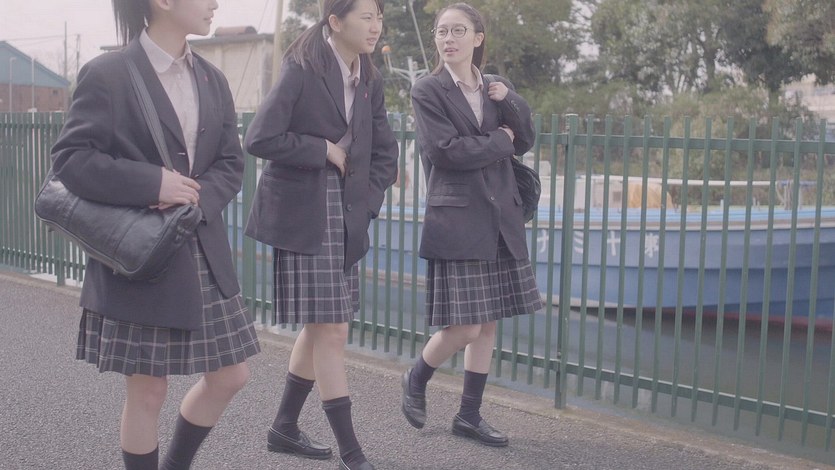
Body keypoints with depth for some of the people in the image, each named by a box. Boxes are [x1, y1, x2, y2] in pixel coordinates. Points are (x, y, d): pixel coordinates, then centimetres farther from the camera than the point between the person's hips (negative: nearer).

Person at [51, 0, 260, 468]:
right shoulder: (108, 74, -10)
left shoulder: (212, 79, 9)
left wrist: (197, 201, -12)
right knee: (148, 392, 4)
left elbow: (232, 163, 8)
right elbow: (70, 159, -13)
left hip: (204, 254, 6)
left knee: (231, 375, 11)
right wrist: (152, 184, -21)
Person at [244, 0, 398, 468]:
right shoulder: (302, 70, -12)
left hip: (347, 220, 8)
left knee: (321, 327, 14)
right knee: (331, 331, -6)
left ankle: (285, 428, 31)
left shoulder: (370, 80, 9)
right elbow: (261, 139, -20)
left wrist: (367, 202, 3)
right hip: (303, 219, -8)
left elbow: (384, 151, 15)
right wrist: (324, 149, -14)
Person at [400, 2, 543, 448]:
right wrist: (498, 141, -4)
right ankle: (416, 379, 22)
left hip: (500, 219, 6)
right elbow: (446, 150, -14)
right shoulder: (427, 90, -3)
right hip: (456, 220, -6)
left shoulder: (497, 87, 14)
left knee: (488, 323, 8)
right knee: (462, 326, -7)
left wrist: (509, 102, -6)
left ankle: (469, 415, 21)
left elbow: (524, 142, 10)